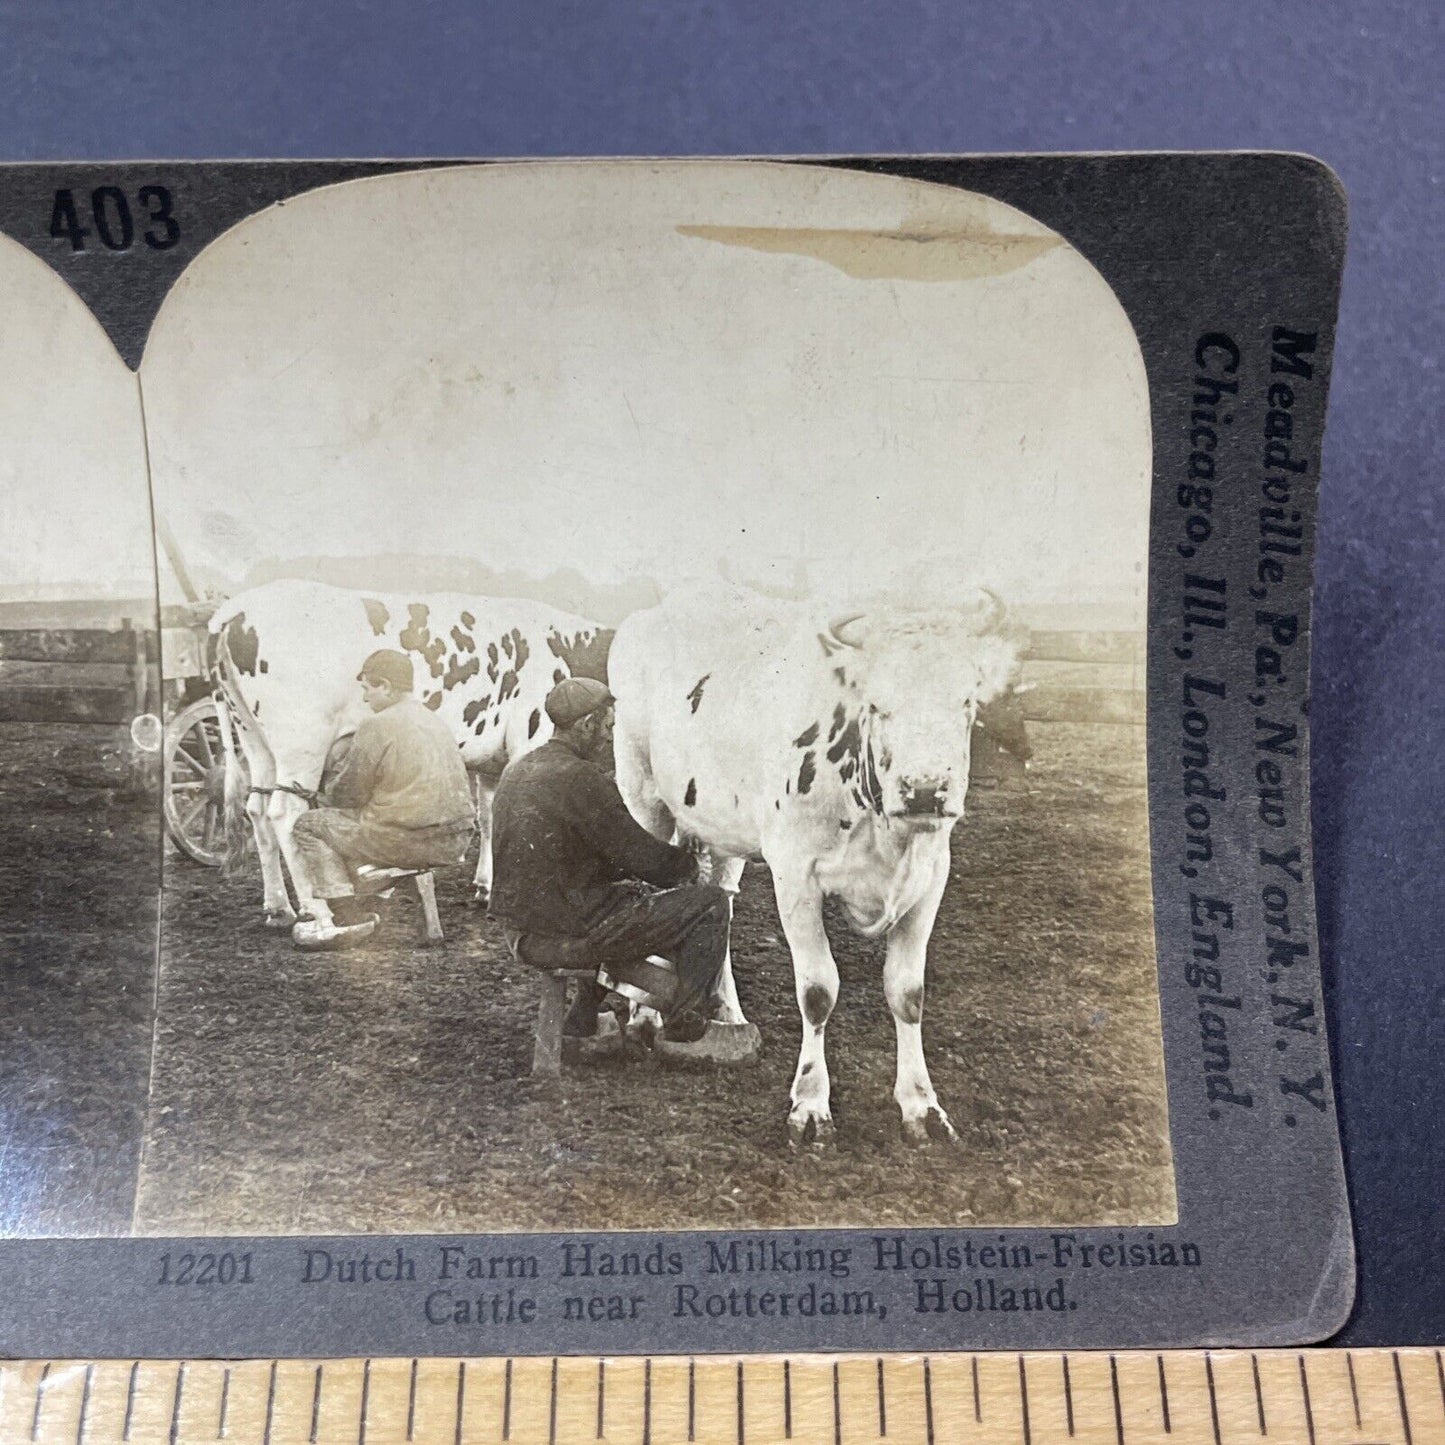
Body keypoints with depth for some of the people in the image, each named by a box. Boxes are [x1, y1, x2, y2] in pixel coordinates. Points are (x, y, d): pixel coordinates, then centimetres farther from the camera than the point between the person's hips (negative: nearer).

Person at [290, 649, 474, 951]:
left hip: (408, 841, -9)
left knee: (310, 826, 9)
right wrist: (341, 776, 28)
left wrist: (327, 785, 17)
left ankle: (349, 917, 4)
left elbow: (348, 795, -6)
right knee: (344, 826, 28)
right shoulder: (436, 722, 17)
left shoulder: (376, 727, -9)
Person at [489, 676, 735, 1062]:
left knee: (634, 889, 34)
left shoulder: (517, 771, 12)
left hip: (520, 934, 9)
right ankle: (686, 1033, 6)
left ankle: (582, 1022, 34)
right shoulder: (580, 779, -18)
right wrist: (688, 862, 6)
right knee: (709, 905, -2)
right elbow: (643, 857, -15)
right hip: (565, 935, -9)